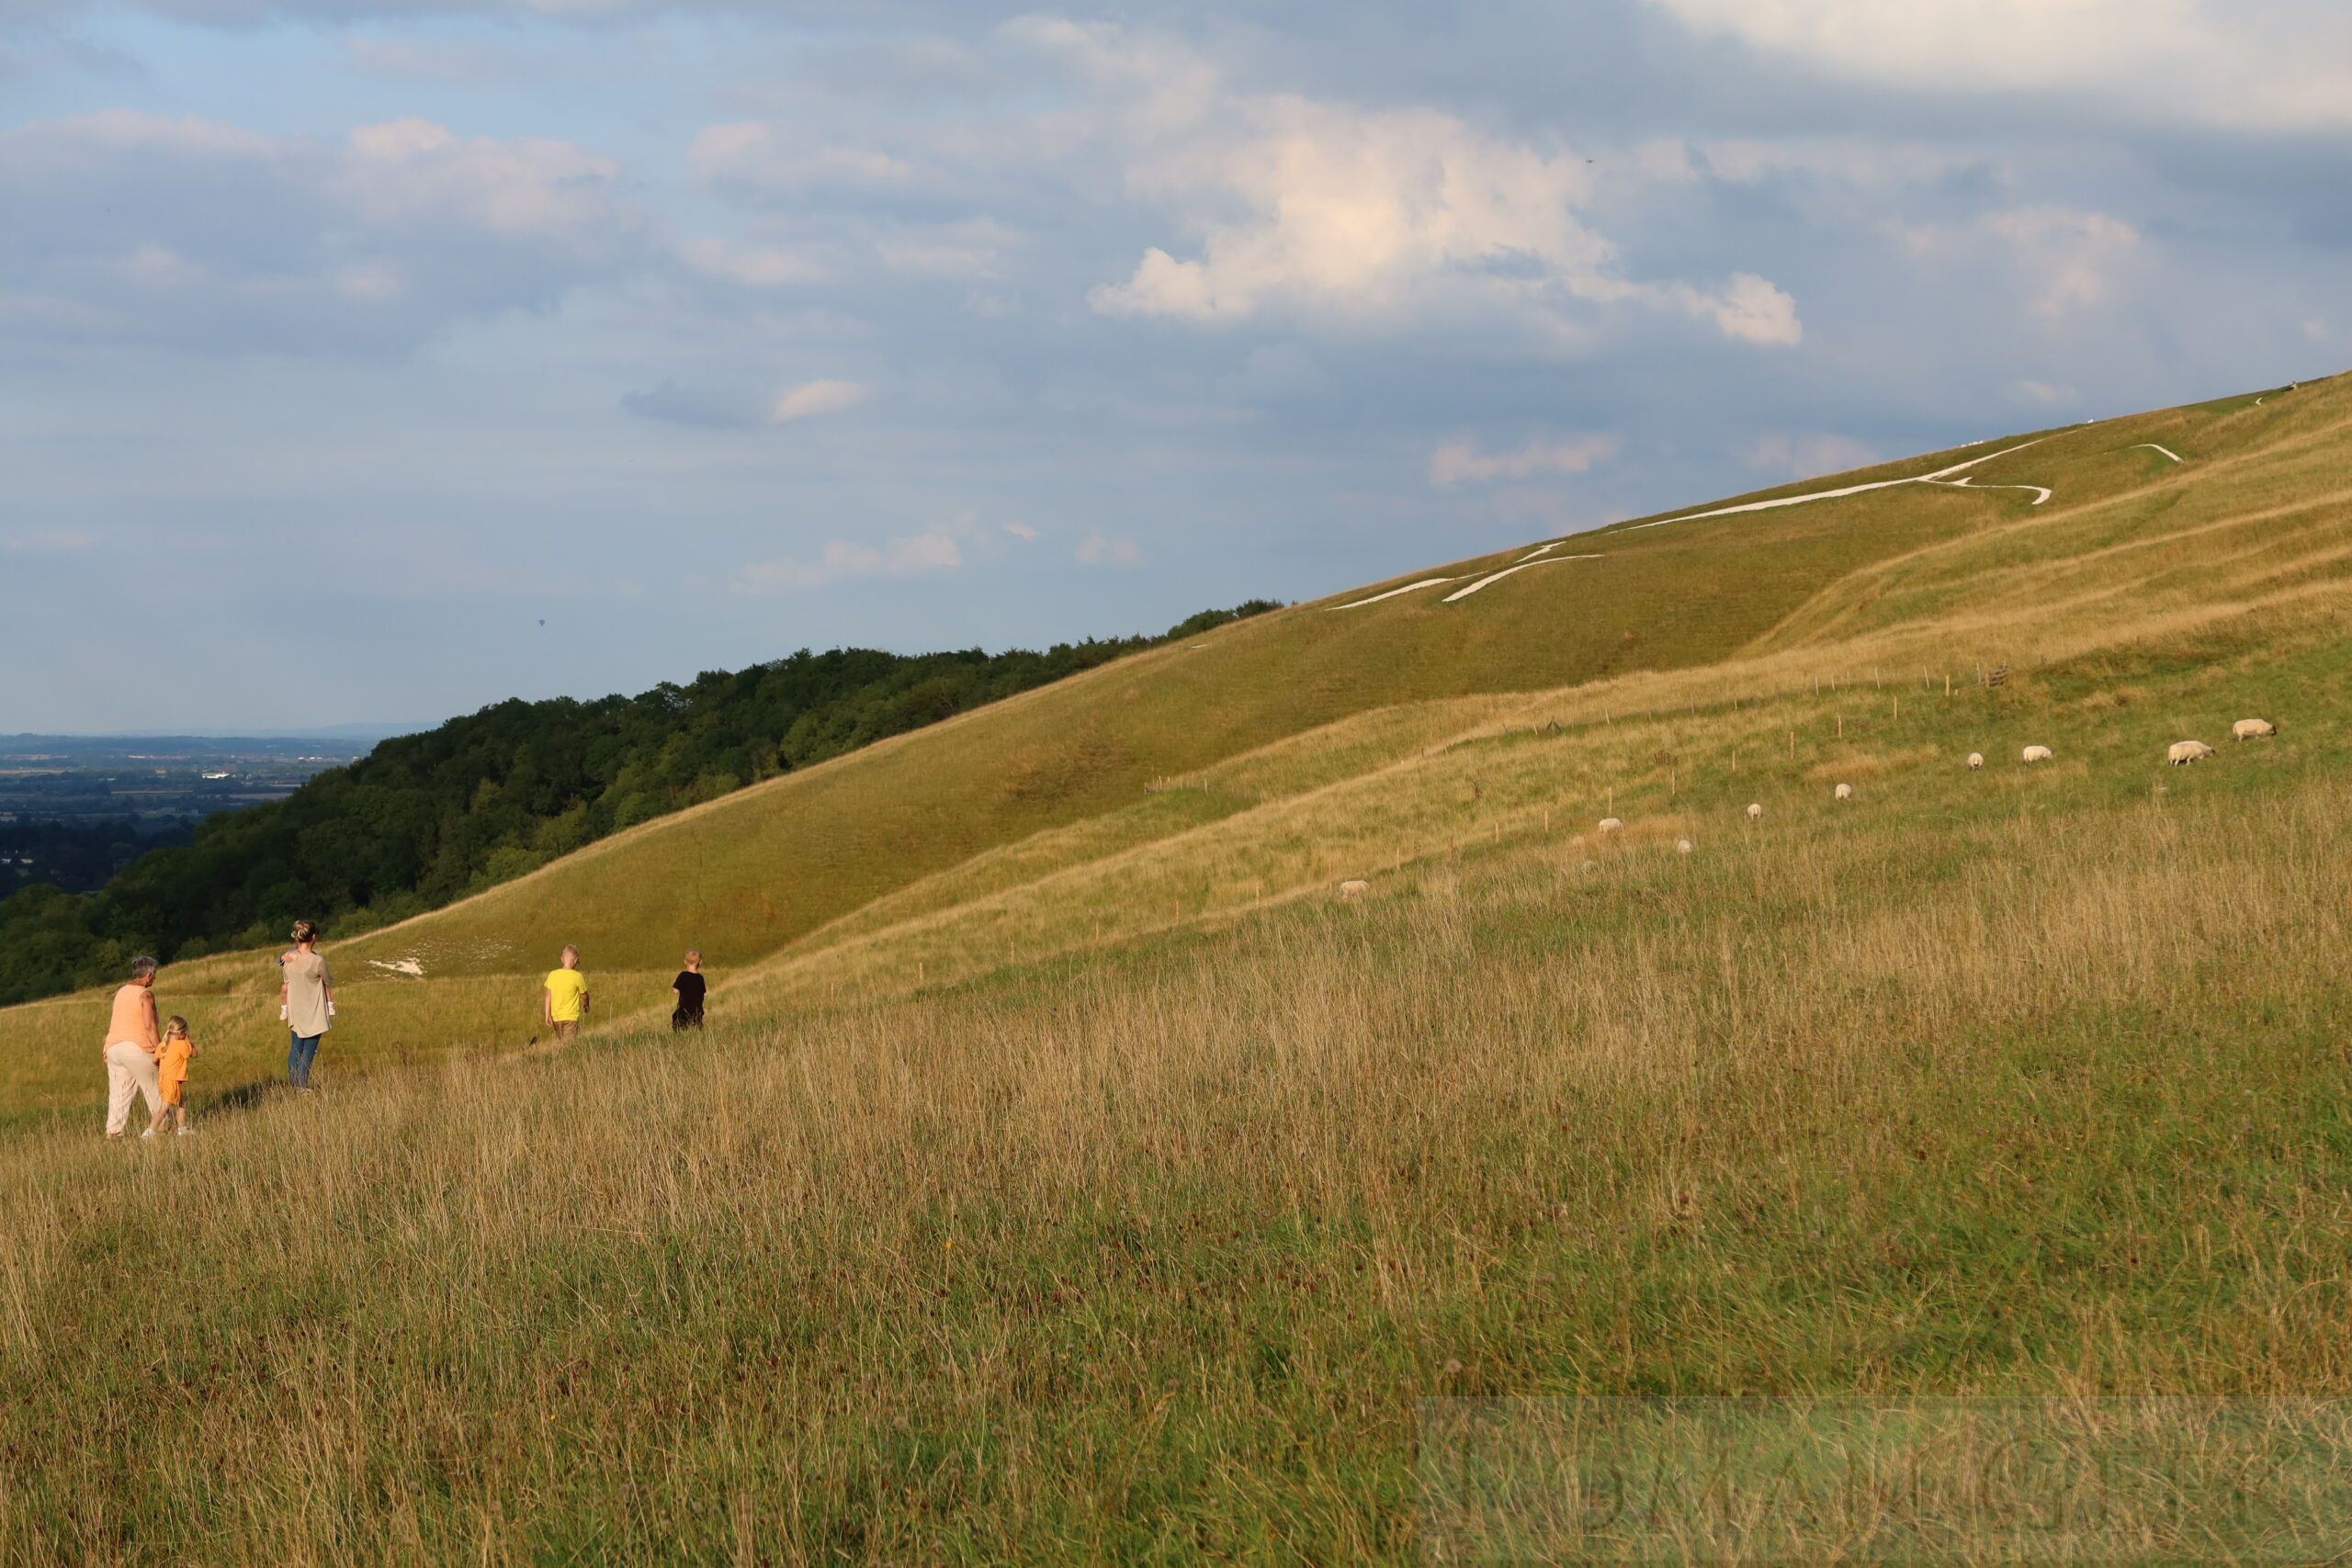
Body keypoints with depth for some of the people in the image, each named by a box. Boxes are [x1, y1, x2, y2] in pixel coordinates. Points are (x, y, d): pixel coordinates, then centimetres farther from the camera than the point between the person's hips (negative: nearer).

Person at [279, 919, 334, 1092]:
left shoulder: (288, 959, -7)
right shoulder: (317, 961, -21)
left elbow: (285, 987, 2)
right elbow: (328, 983, -6)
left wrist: (283, 1009, 14)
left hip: (295, 1013, 4)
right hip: (314, 1013, -4)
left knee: (295, 1047, 16)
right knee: (309, 1050, 4)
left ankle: (293, 1083, 18)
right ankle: (302, 1085, 1)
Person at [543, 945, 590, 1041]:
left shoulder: (552, 975, 1)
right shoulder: (577, 976, -9)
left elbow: (548, 996, -2)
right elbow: (584, 995, 4)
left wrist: (548, 1015, -1)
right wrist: (586, 1006, 24)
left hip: (556, 1018, 5)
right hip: (571, 1017, -5)